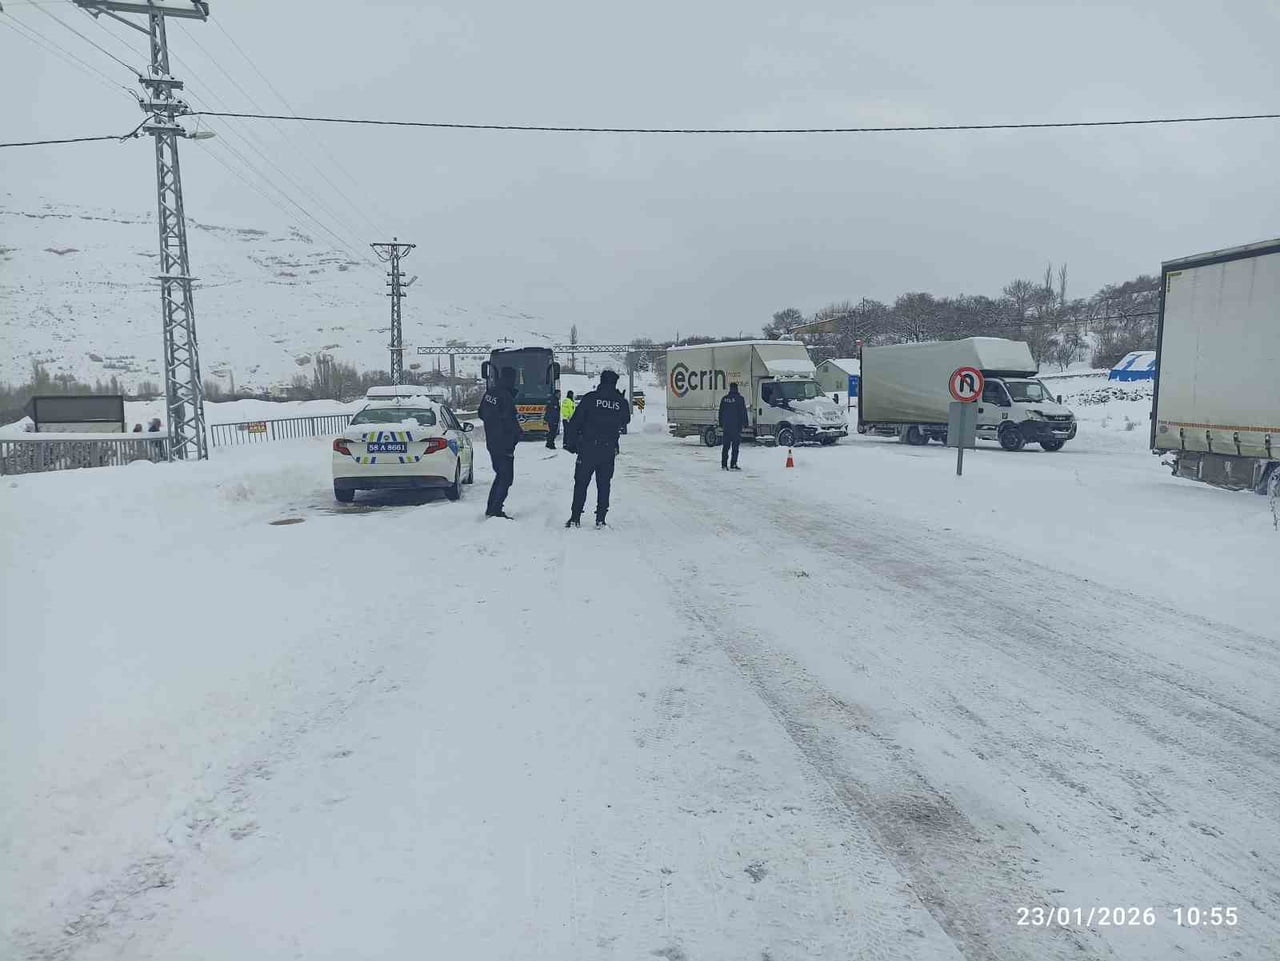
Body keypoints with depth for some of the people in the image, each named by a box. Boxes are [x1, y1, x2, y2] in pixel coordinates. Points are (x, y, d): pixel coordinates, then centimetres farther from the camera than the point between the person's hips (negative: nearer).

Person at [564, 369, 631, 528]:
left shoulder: (590, 397, -6)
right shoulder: (622, 402, 1)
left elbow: (575, 421, -5)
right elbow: (625, 422, 18)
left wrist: (570, 443, 1)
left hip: (587, 449, -2)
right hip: (609, 450, 2)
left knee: (581, 483, 6)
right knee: (604, 485, 10)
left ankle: (575, 518, 5)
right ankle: (600, 519, 9)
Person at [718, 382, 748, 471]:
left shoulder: (724, 399, 7)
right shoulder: (740, 399, -6)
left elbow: (721, 413, 13)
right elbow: (743, 412, -6)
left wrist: (721, 424, 20)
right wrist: (745, 423, 1)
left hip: (726, 426, 4)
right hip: (736, 426, -4)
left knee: (725, 446, 8)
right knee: (735, 446, -2)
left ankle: (724, 465, 7)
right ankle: (733, 465, -6)